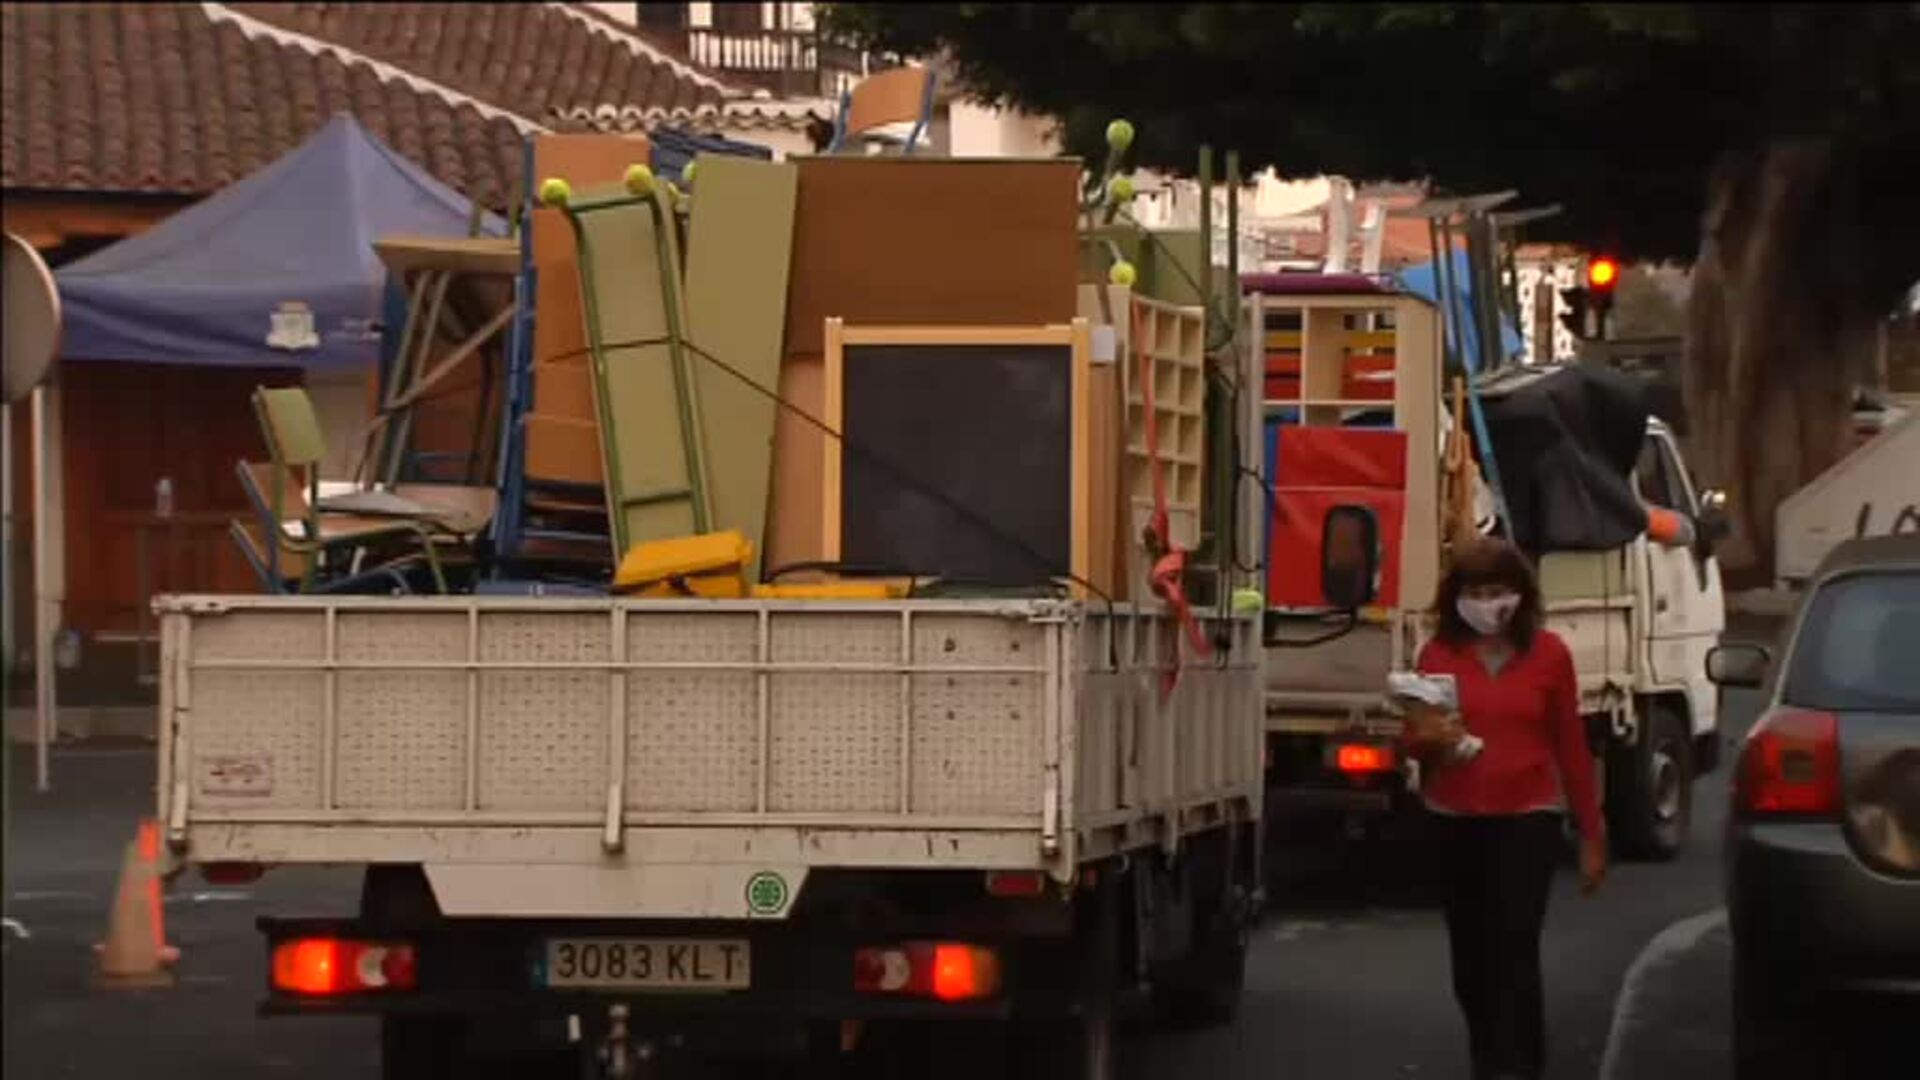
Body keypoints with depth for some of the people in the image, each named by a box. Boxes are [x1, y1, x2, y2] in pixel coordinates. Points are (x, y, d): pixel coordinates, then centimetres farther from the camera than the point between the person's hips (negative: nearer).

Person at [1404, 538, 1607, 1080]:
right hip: (1455, 822, 3)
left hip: (1527, 818, -3)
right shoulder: (1439, 653, 1)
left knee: (1513, 950, -13)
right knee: (1471, 953, 12)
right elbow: (1415, 742, 6)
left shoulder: (1548, 653, -2)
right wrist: (1430, 740, -19)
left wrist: (1592, 835, 3)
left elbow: (1571, 746, 3)